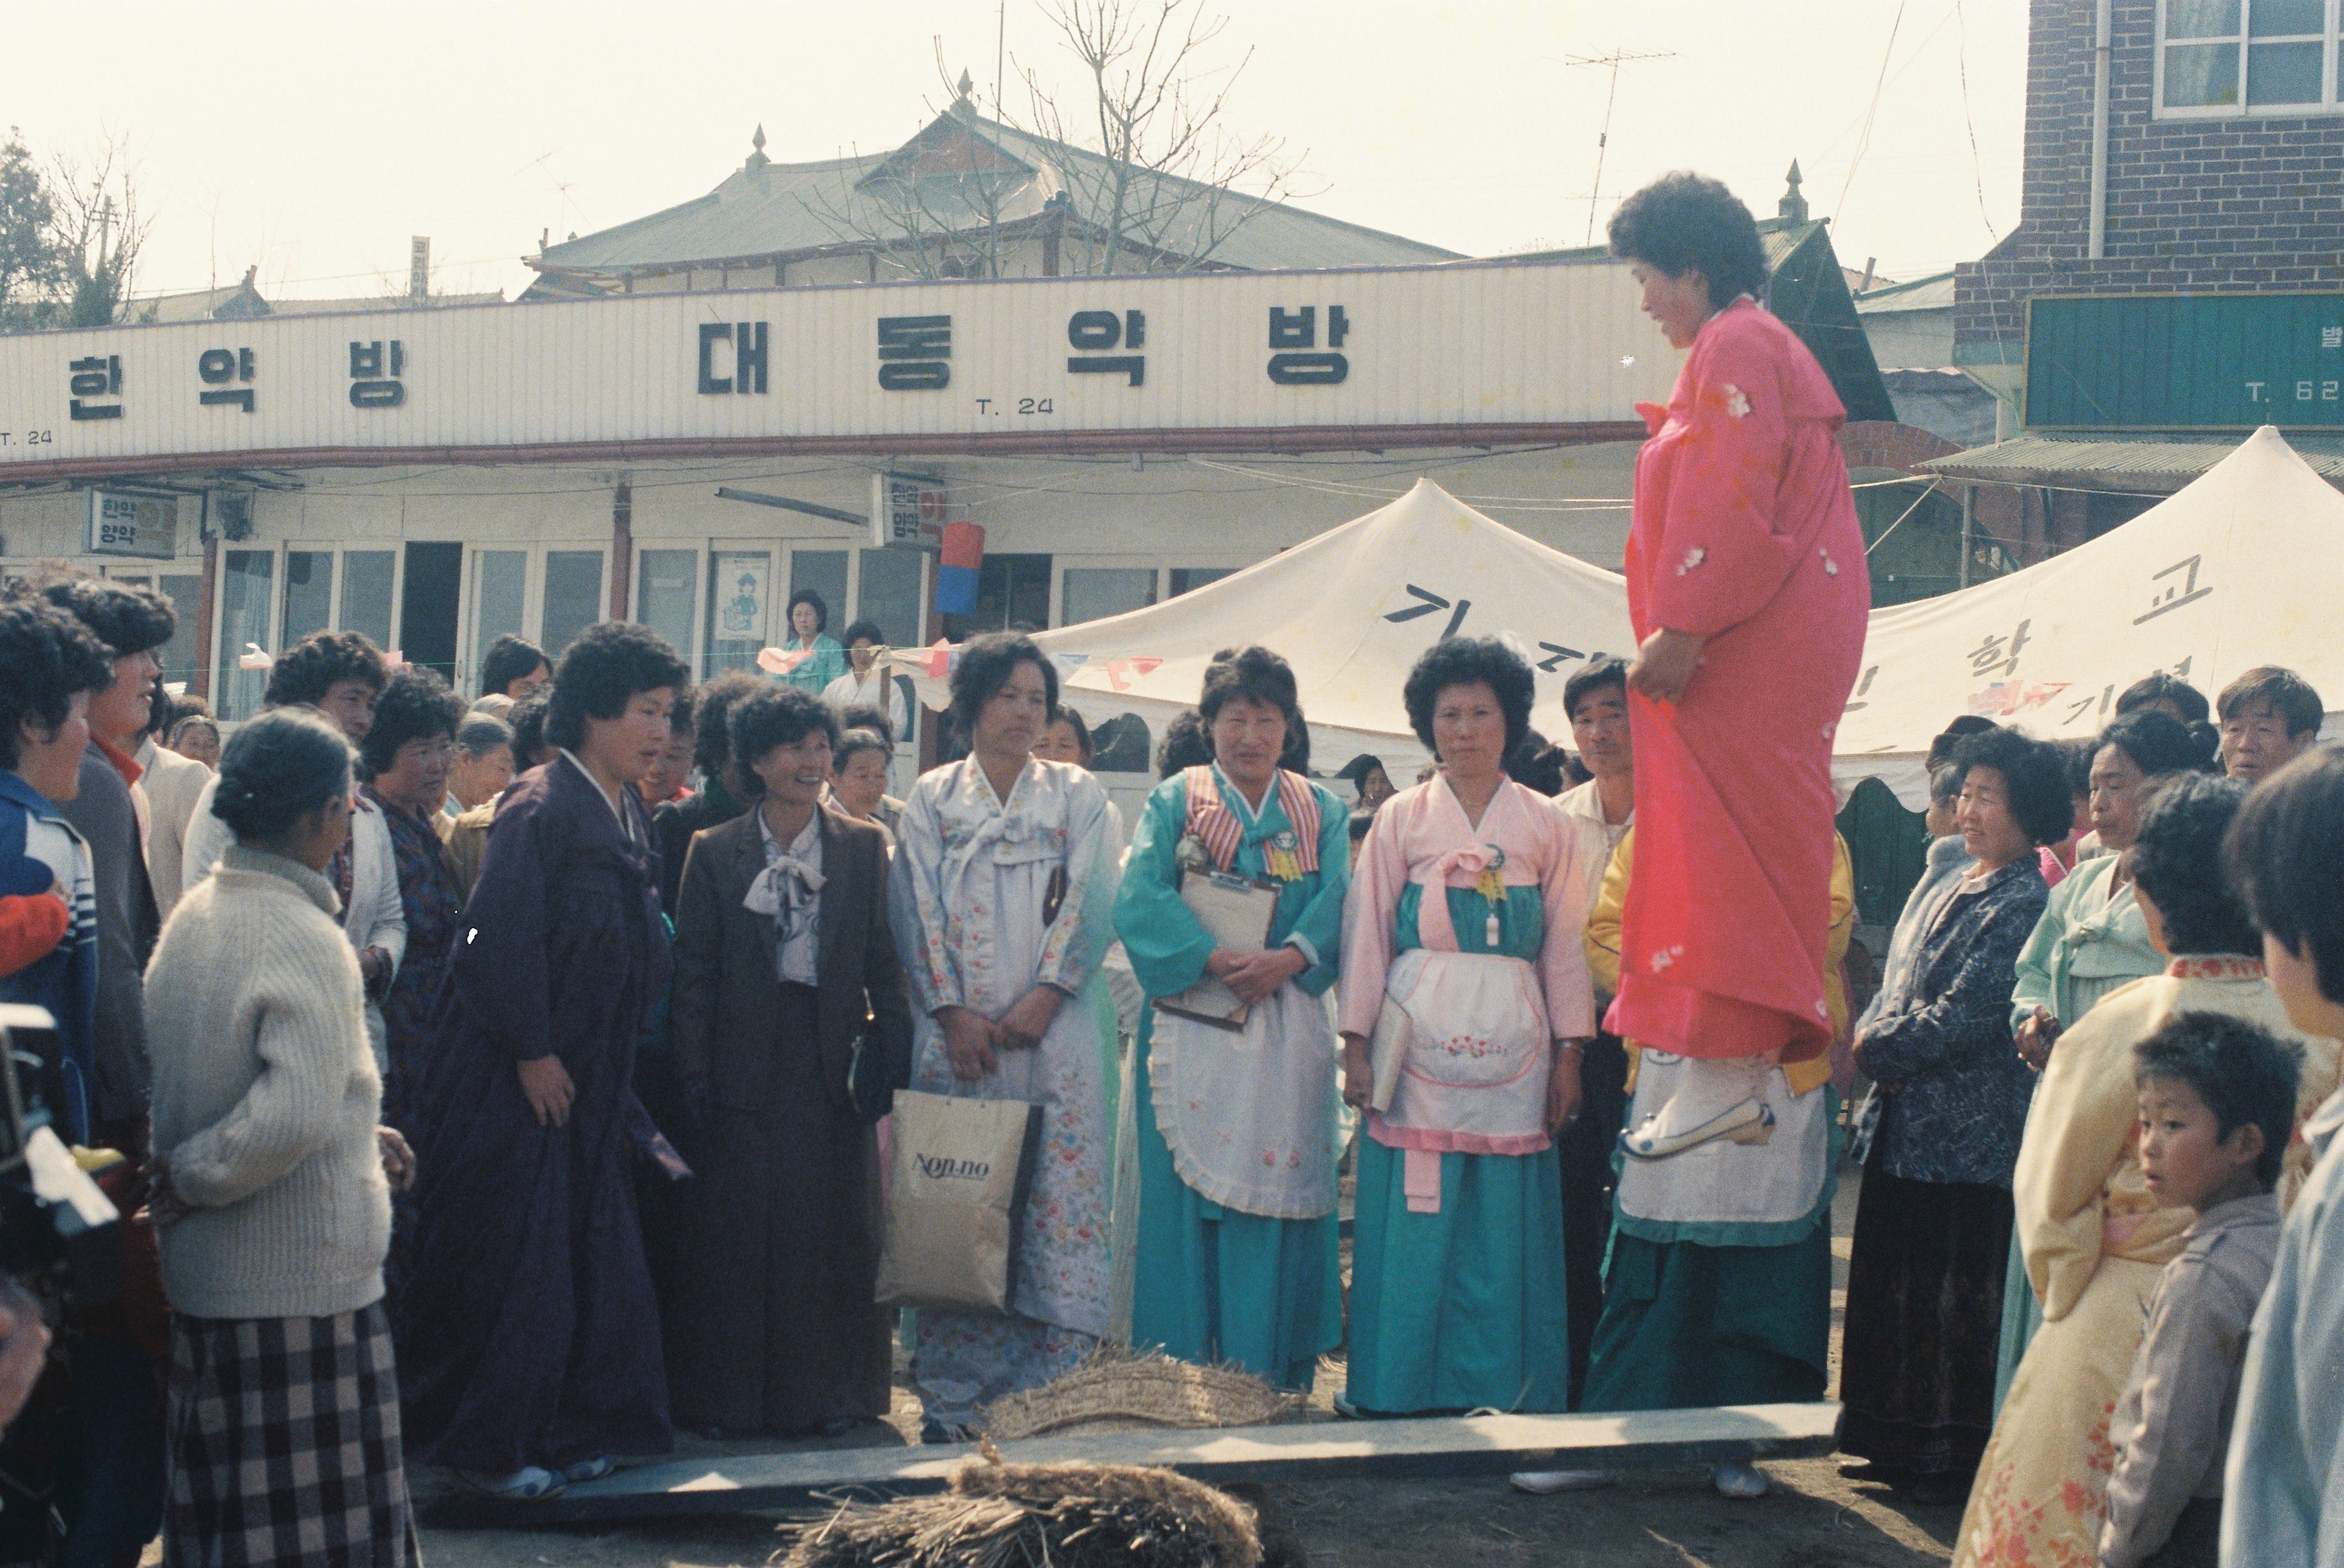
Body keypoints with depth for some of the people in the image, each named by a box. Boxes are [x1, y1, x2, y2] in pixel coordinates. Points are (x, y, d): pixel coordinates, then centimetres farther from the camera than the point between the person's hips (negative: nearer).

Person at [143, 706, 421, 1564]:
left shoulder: (192, 915, 7)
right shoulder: (308, 942, -18)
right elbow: (296, 1113, -27)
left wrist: (358, 1133, 18)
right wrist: (191, 1178, -11)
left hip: (198, 1274, 9)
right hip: (301, 1284, -8)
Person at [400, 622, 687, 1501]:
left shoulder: (630, 818, 10)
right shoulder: (540, 809, -15)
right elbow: (501, 940, -19)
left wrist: (615, 1066, 12)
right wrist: (532, 1055, -17)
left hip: (591, 1078, 8)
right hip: (514, 1077, -8)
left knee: (590, 1254, 11)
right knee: (507, 1254, -1)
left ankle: (566, 1429, 22)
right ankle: (486, 1442, 10)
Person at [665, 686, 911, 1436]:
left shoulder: (862, 847, 7)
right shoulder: (715, 853, 3)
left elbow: (884, 963, 6)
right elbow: (692, 973, 2)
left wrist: (895, 1058, 0)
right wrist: (692, 1076, -5)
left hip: (832, 1063, 1)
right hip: (745, 1064, -1)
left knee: (834, 1226, 4)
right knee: (736, 1228, 2)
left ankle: (827, 1391, 16)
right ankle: (729, 1395, 13)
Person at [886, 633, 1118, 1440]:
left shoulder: (1077, 796, 12)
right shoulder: (932, 798, 12)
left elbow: (1090, 901, 2)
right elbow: (919, 910, 4)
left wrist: (1042, 999, -10)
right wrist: (953, 1012, -8)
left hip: (1053, 1032, 0)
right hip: (957, 1031, 0)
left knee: (1059, 1196, -6)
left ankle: (1056, 1389, -3)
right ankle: (953, 1396, 3)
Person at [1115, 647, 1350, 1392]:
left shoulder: (1321, 813, 13)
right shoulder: (1174, 802, 7)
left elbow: (1338, 904, -2)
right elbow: (1139, 899, -7)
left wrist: (1287, 959, -21)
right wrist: (1218, 959, -19)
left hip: (1286, 1032, 2)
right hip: (1192, 1025, -2)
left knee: (1278, 1189, 1)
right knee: (1185, 1193, -2)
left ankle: (1275, 1382, 7)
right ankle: (1180, 1379, 4)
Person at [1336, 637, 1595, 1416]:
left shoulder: (1547, 825, 10)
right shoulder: (1401, 819, 8)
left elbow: (1565, 946, 9)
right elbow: (1367, 936, 5)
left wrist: (1569, 1053, 2)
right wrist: (1357, 1044, -2)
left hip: (1513, 1049, 1)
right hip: (1418, 1043, -1)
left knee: (1505, 1227, 0)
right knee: (1415, 1226, -2)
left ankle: (1503, 1394, 8)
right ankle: (1405, 1394, 6)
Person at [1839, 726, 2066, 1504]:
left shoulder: (2028, 901, -13)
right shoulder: (1952, 891, 14)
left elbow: (1963, 1017, -18)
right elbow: (1905, 995, 17)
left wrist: (1872, 1050, -10)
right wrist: (1869, 1042, -2)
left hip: (1970, 1133, -9)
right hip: (1907, 1121, 9)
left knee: (1955, 1293, -1)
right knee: (1892, 1284, 14)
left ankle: (1953, 1460, 8)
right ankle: (1896, 1440, 25)